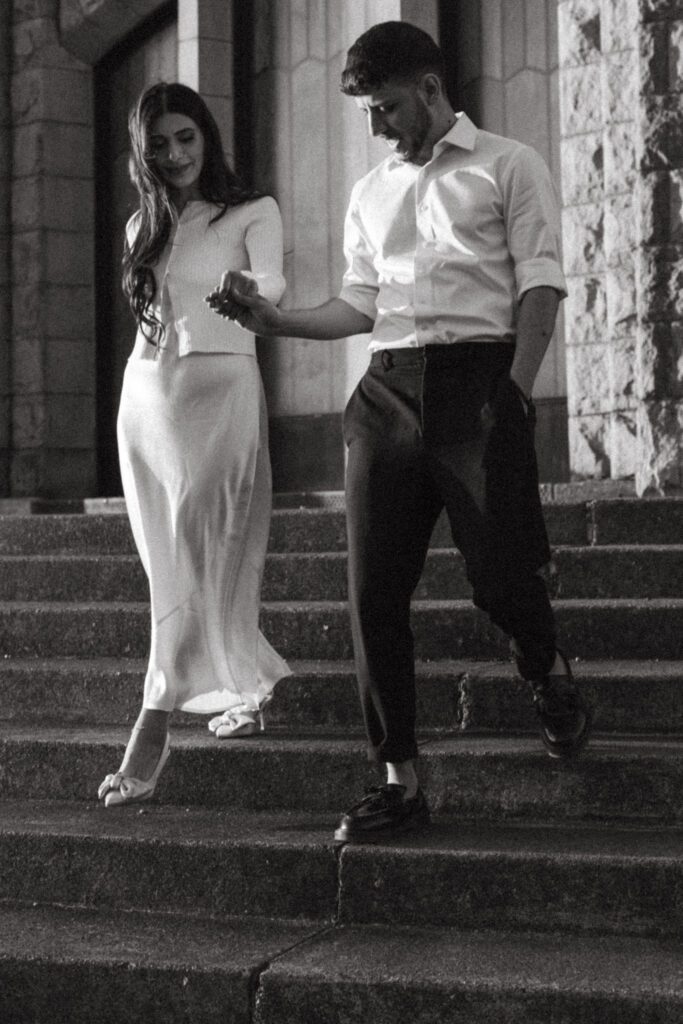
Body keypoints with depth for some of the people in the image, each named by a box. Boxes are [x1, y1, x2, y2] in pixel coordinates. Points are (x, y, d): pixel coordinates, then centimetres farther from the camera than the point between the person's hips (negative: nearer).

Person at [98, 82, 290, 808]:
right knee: (172, 562, 6)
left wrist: (249, 298, -37)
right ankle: (247, 689, 22)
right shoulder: (143, 227, 18)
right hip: (147, 392, 6)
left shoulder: (251, 214, 2)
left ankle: (153, 728, -21)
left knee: (196, 559, -15)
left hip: (218, 387, -6)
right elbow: (148, 313, 17)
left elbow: (269, 283, -16)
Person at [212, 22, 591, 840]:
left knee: (499, 574, -9)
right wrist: (273, 321, 4)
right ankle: (399, 781, 5)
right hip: (388, 388, 5)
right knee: (374, 591, -2)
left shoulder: (507, 167, 7)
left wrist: (516, 390, -12)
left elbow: (539, 283, -1)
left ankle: (549, 676, 26)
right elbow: (359, 305, 19)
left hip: (477, 375, -5)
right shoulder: (369, 194, 23)